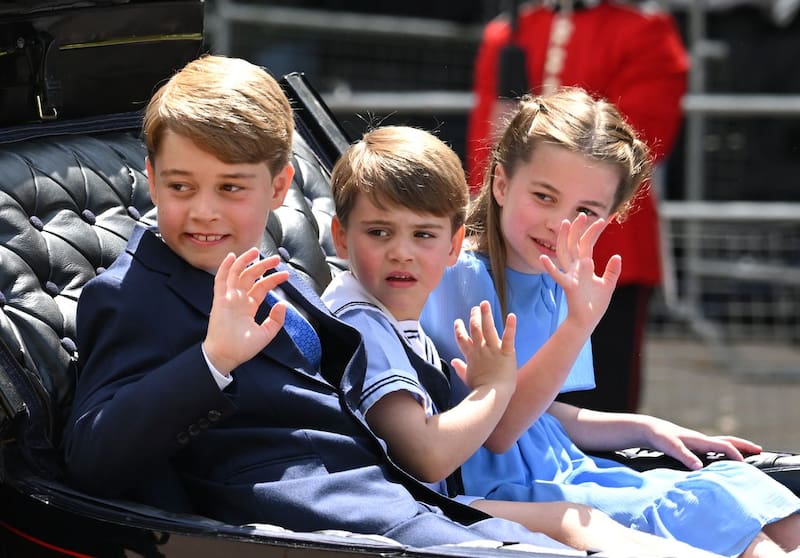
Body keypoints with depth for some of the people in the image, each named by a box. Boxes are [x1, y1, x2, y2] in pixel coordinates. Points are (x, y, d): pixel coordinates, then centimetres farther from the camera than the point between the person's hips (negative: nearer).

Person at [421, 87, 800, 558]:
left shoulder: (557, 282, 9)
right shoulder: (461, 276, -15)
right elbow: (495, 432, -21)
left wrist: (646, 429, 11)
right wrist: (578, 323, -29)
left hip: (565, 474, 8)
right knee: (711, 514, -22)